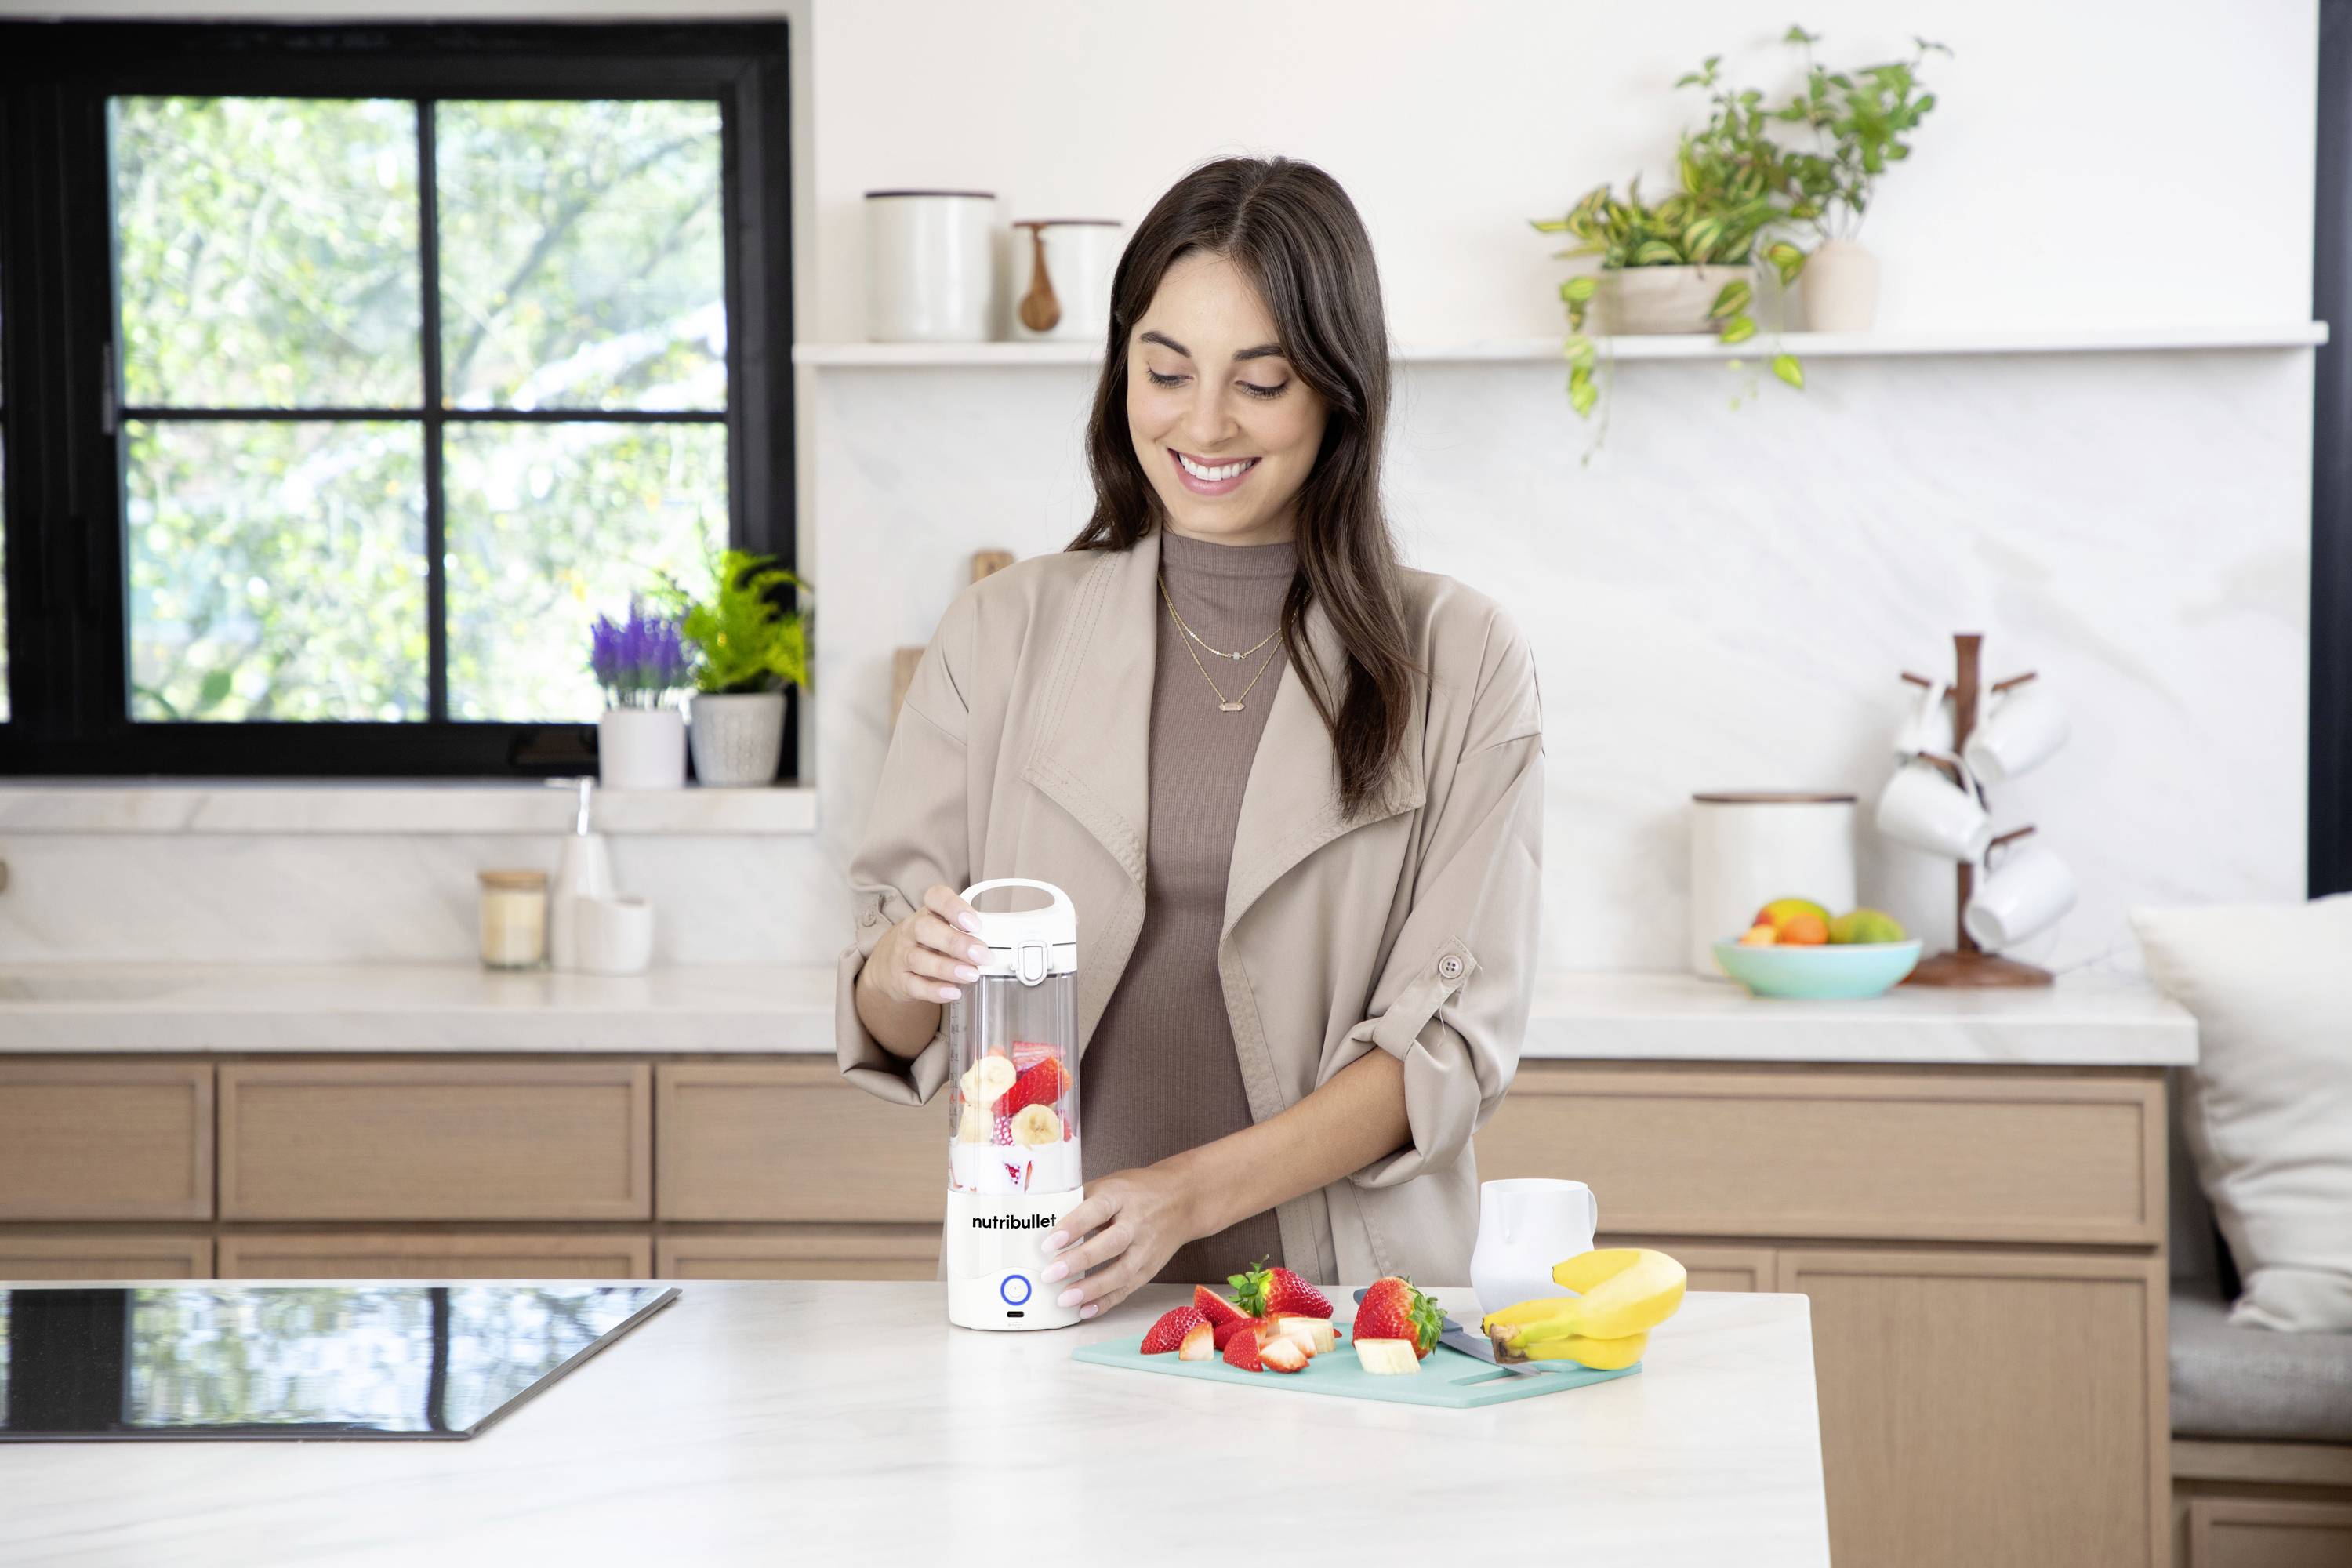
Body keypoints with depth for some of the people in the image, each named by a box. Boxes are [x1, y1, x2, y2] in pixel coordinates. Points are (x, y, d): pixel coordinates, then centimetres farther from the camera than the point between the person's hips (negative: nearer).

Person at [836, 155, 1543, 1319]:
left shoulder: (1457, 664, 4)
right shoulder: (1006, 634, 10)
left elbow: (1452, 1042, -1)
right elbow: (889, 1037, 11)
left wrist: (1196, 1192, -14)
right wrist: (902, 972, -13)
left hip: (1343, 1298, -2)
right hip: (1050, 1295, 2)